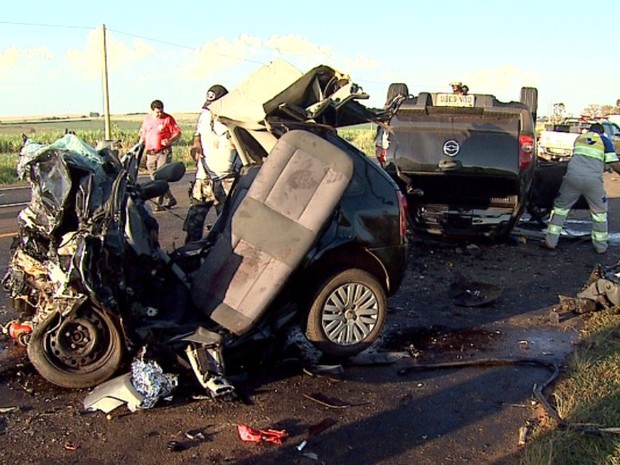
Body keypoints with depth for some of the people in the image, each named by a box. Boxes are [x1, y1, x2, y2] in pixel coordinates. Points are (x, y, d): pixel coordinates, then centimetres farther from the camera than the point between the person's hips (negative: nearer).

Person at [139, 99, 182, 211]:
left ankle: (159, 203, -8)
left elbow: (178, 133, -5)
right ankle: (170, 199, 20)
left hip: (164, 152, -6)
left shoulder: (168, 118, -3)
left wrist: (170, 141, -23)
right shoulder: (147, 119, 13)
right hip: (150, 154, 6)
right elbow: (143, 134, 23)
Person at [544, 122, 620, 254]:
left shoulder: (579, 138, 24)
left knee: (560, 207, 15)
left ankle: (551, 241, 11)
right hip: (593, 179, -1)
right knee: (599, 212, 16)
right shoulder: (605, 140, 14)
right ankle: (601, 246, 21)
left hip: (573, 175, 2)